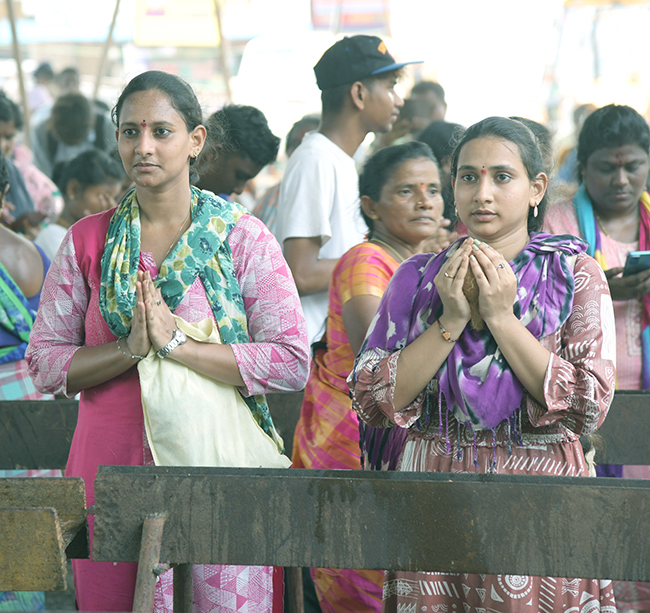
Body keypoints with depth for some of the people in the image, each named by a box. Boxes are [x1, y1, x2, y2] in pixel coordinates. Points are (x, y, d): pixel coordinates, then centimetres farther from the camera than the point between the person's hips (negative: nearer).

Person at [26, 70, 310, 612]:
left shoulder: (243, 238, 0)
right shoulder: (88, 240, 7)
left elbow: (293, 363, -7)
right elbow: (45, 363, 4)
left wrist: (177, 342, -14)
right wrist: (131, 348, -12)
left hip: (219, 463, -2)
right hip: (110, 466, 2)